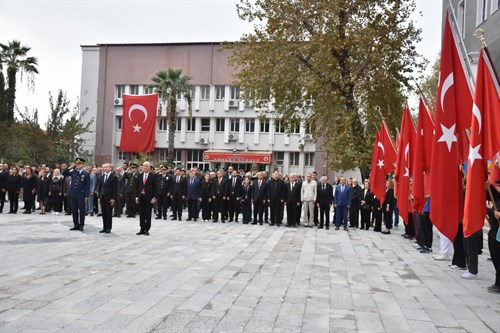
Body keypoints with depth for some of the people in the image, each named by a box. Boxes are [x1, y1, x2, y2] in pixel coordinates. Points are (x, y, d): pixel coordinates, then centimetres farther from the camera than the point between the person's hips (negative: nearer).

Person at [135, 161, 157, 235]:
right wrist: (136, 196, 4)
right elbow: (137, 187, 10)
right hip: (141, 197, 4)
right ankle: (142, 229, 14)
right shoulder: (139, 176, 9)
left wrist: (154, 197, -11)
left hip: (149, 197, -4)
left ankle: (147, 229, 11)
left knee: (148, 214, 3)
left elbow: (155, 188, -4)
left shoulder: (152, 176, -3)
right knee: (141, 214, 7)